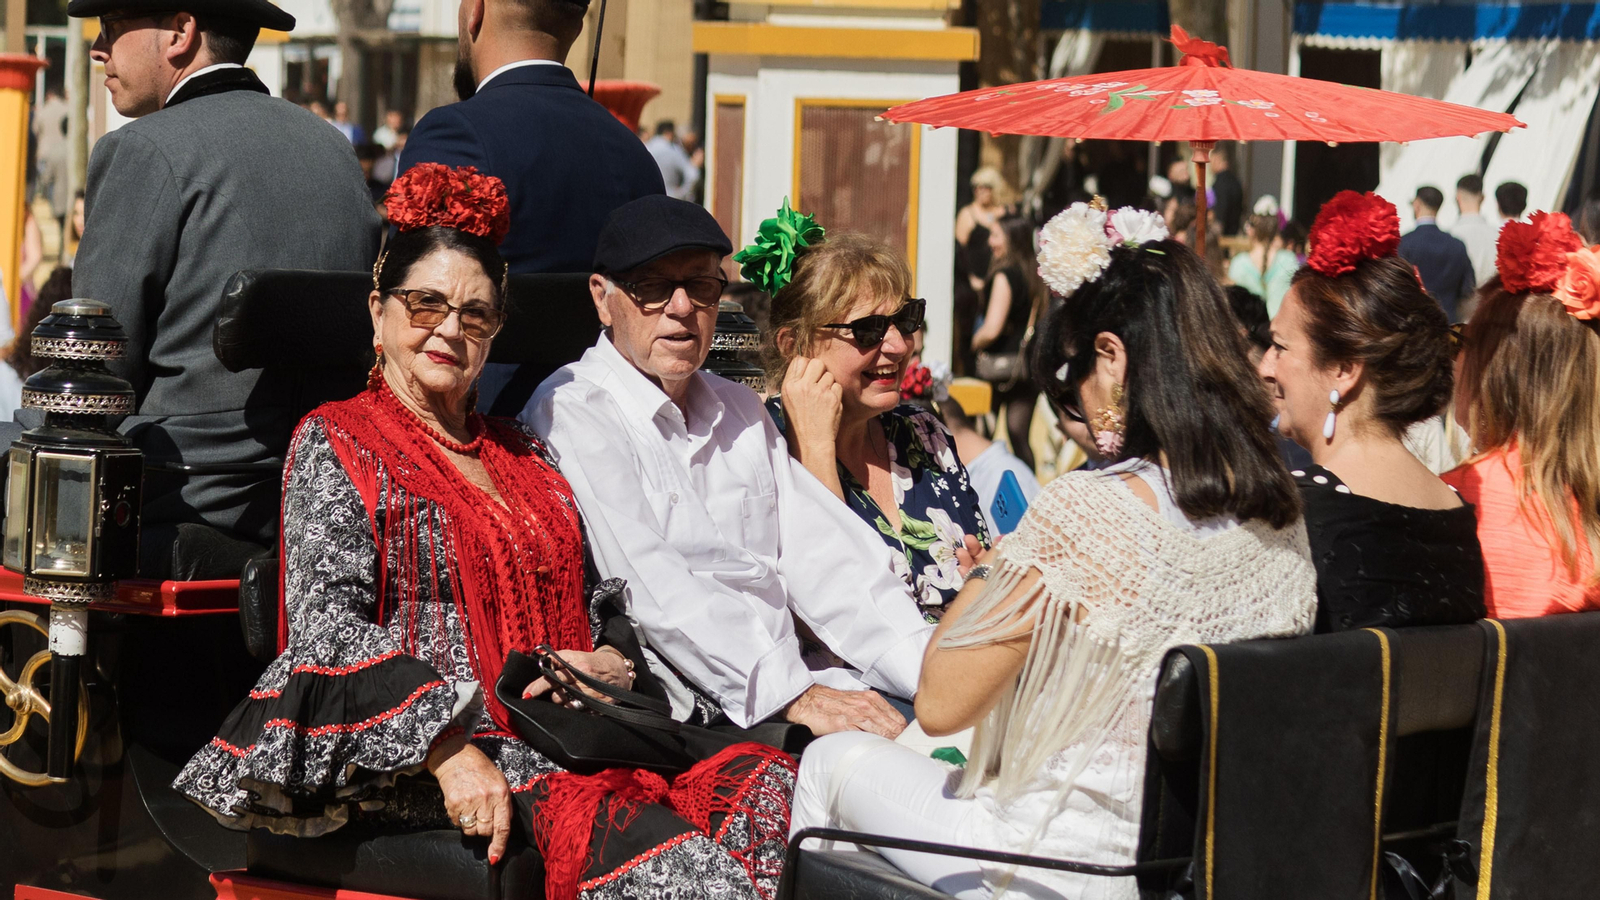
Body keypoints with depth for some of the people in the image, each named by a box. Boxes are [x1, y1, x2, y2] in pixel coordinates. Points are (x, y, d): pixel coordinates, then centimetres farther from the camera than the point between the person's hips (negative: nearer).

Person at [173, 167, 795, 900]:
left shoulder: (523, 456, 27)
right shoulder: (336, 445, 8)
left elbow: (588, 611, 26)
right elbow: (328, 629, -7)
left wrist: (612, 664, -1)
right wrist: (447, 750, -22)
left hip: (551, 729, 6)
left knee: (765, 780, -23)